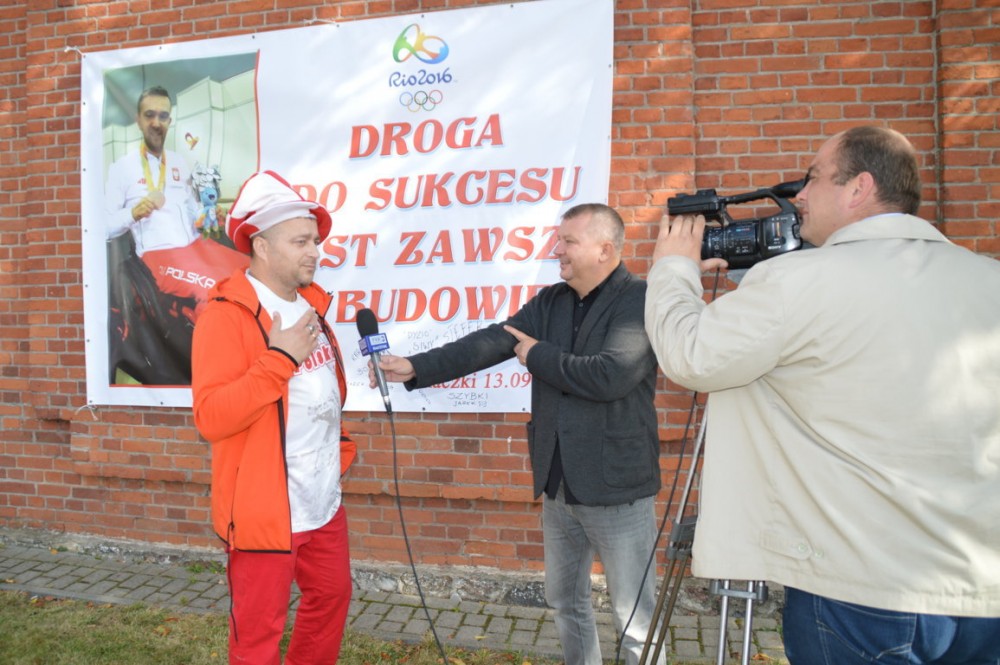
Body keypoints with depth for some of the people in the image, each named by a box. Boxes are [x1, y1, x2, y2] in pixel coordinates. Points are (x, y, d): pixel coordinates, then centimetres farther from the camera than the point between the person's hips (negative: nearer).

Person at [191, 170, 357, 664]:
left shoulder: (310, 304, 9)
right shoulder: (226, 315, -17)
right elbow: (211, 416, -25)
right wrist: (279, 358, -26)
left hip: (323, 500, 8)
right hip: (265, 509, -8)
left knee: (331, 595, 23)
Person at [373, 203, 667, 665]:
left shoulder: (642, 301, -12)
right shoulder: (549, 302, 7)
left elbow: (610, 376, -26)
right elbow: (489, 342, -3)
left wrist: (538, 355, -12)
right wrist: (415, 368, -14)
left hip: (618, 489, -6)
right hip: (558, 487, 7)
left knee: (635, 619, 6)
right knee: (565, 602, 21)